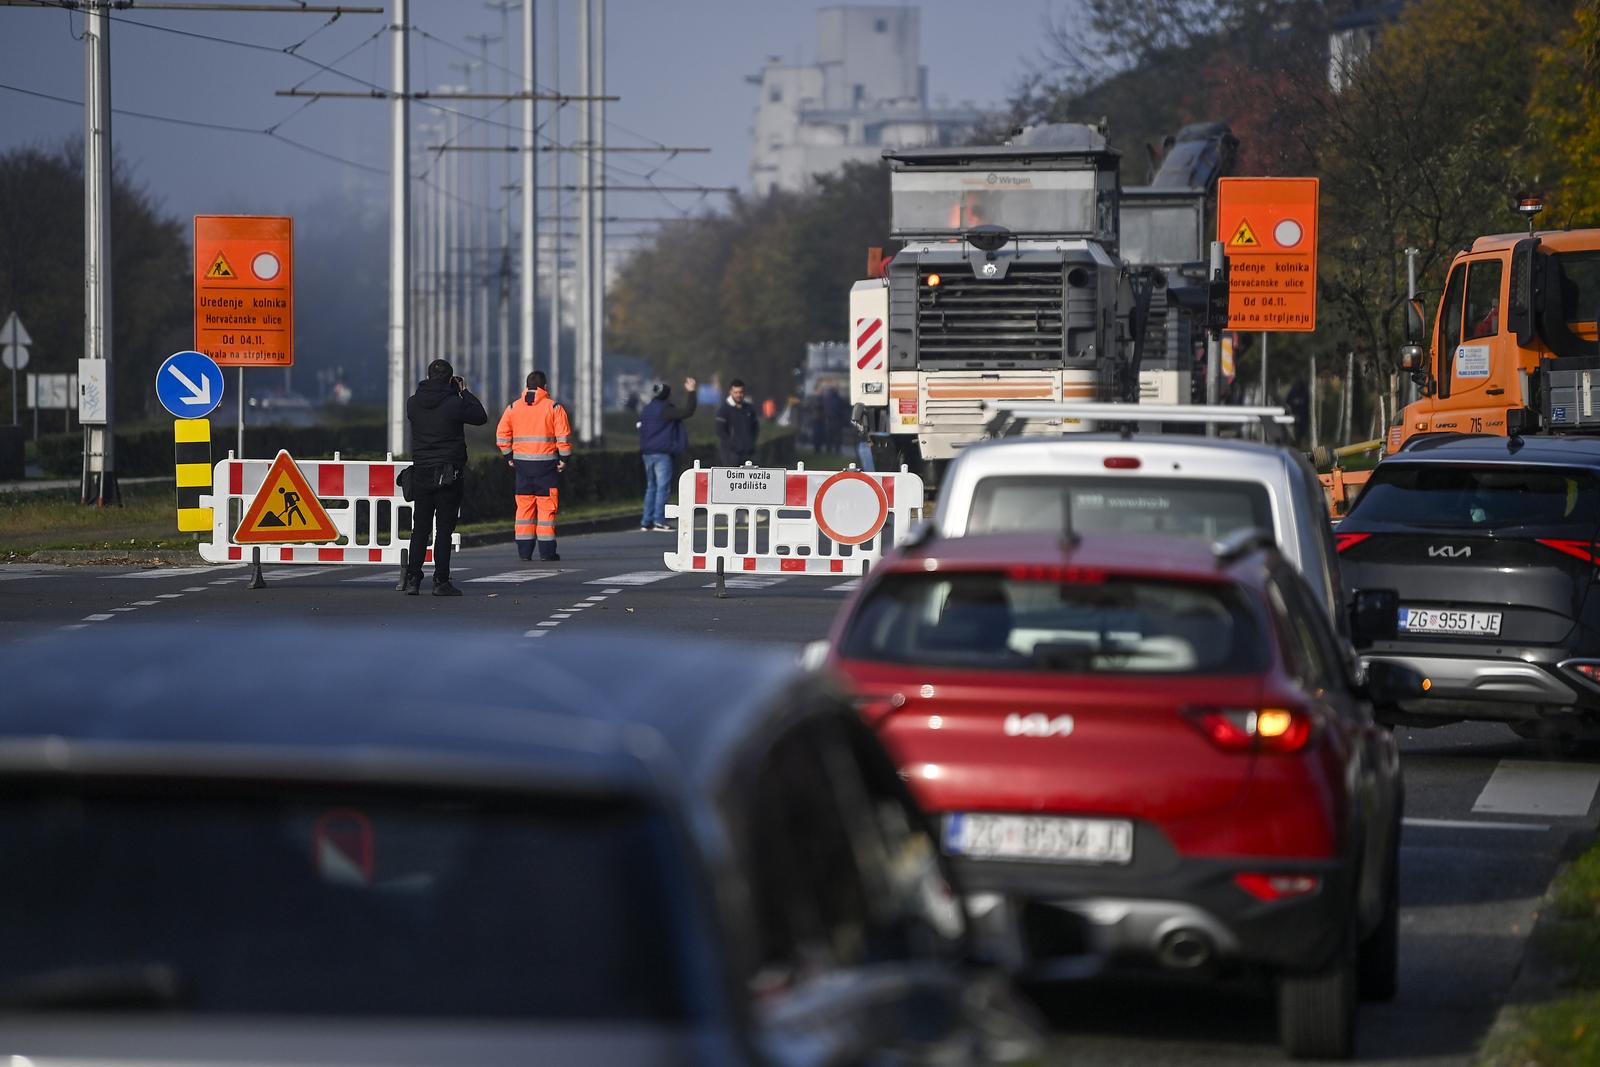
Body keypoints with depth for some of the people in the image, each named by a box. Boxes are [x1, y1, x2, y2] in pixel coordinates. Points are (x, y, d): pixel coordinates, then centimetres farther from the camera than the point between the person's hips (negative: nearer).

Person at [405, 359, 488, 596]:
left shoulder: (413, 403, 0)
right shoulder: (454, 404, -12)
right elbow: (481, 417, 0)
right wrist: (465, 392, 11)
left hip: (421, 473, 4)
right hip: (449, 474, -4)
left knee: (420, 528, 9)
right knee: (444, 529, 0)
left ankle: (412, 580, 5)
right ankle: (441, 582, -1)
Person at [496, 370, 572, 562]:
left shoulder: (513, 407, 7)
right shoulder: (554, 407, -3)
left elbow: (502, 434, 6)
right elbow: (564, 436, -8)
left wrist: (509, 457, 13)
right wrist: (564, 458, 0)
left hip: (522, 464, 3)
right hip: (546, 465, -3)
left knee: (524, 507, 8)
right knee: (547, 507, 0)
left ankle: (524, 551, 6)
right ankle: (547, 551, -2)